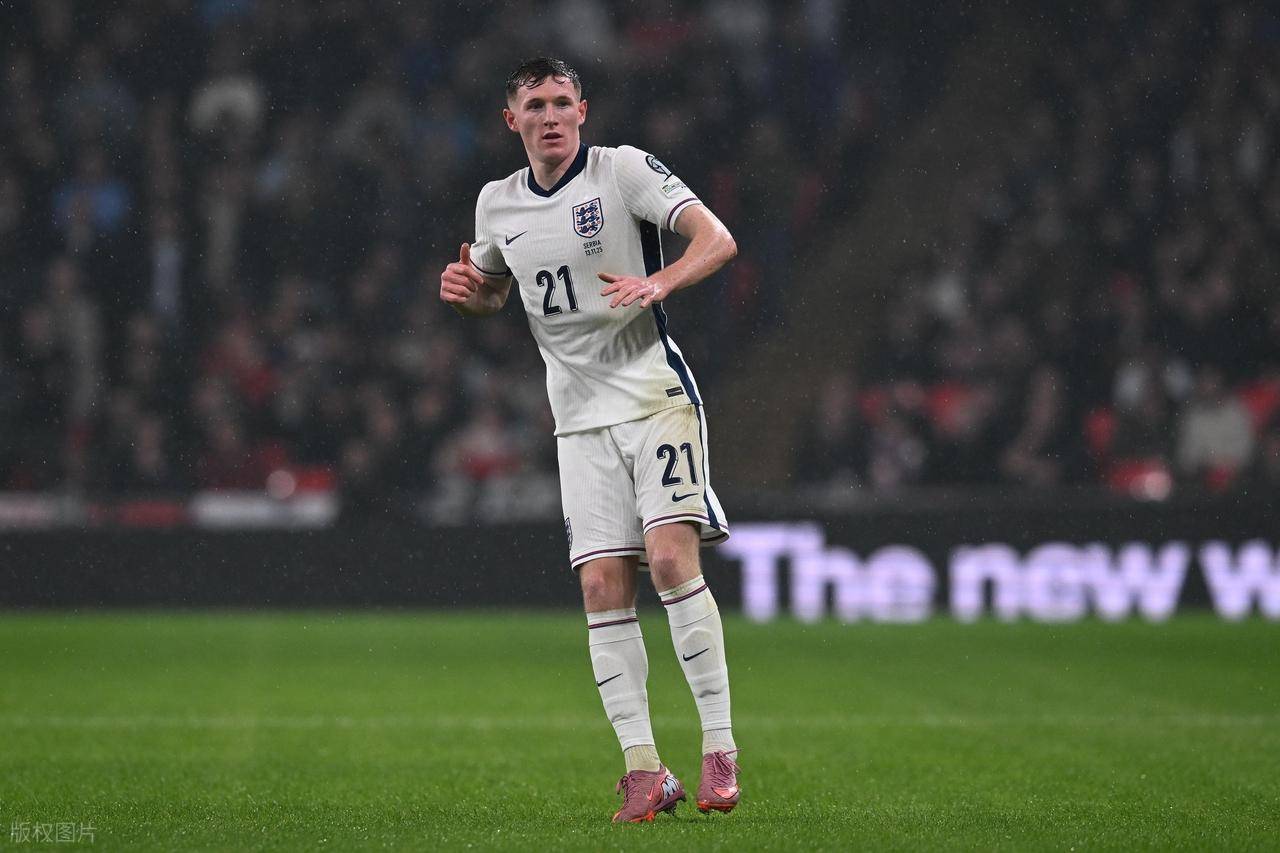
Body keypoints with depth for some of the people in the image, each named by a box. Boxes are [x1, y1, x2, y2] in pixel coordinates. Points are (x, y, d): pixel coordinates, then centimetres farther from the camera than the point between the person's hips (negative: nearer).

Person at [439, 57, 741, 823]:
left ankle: (719, 747, -11)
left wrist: (657, 283, -30)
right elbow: (494, 291, 27)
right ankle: (644, 769, 0)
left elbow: (717, 240, -12)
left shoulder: (624, 169, -5)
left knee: (671, 556, -18)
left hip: (655, 393, -5)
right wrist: (465, 293, 4)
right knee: (603, 584, -4)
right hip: (581, 415, 5)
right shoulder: (498, 203, 11)